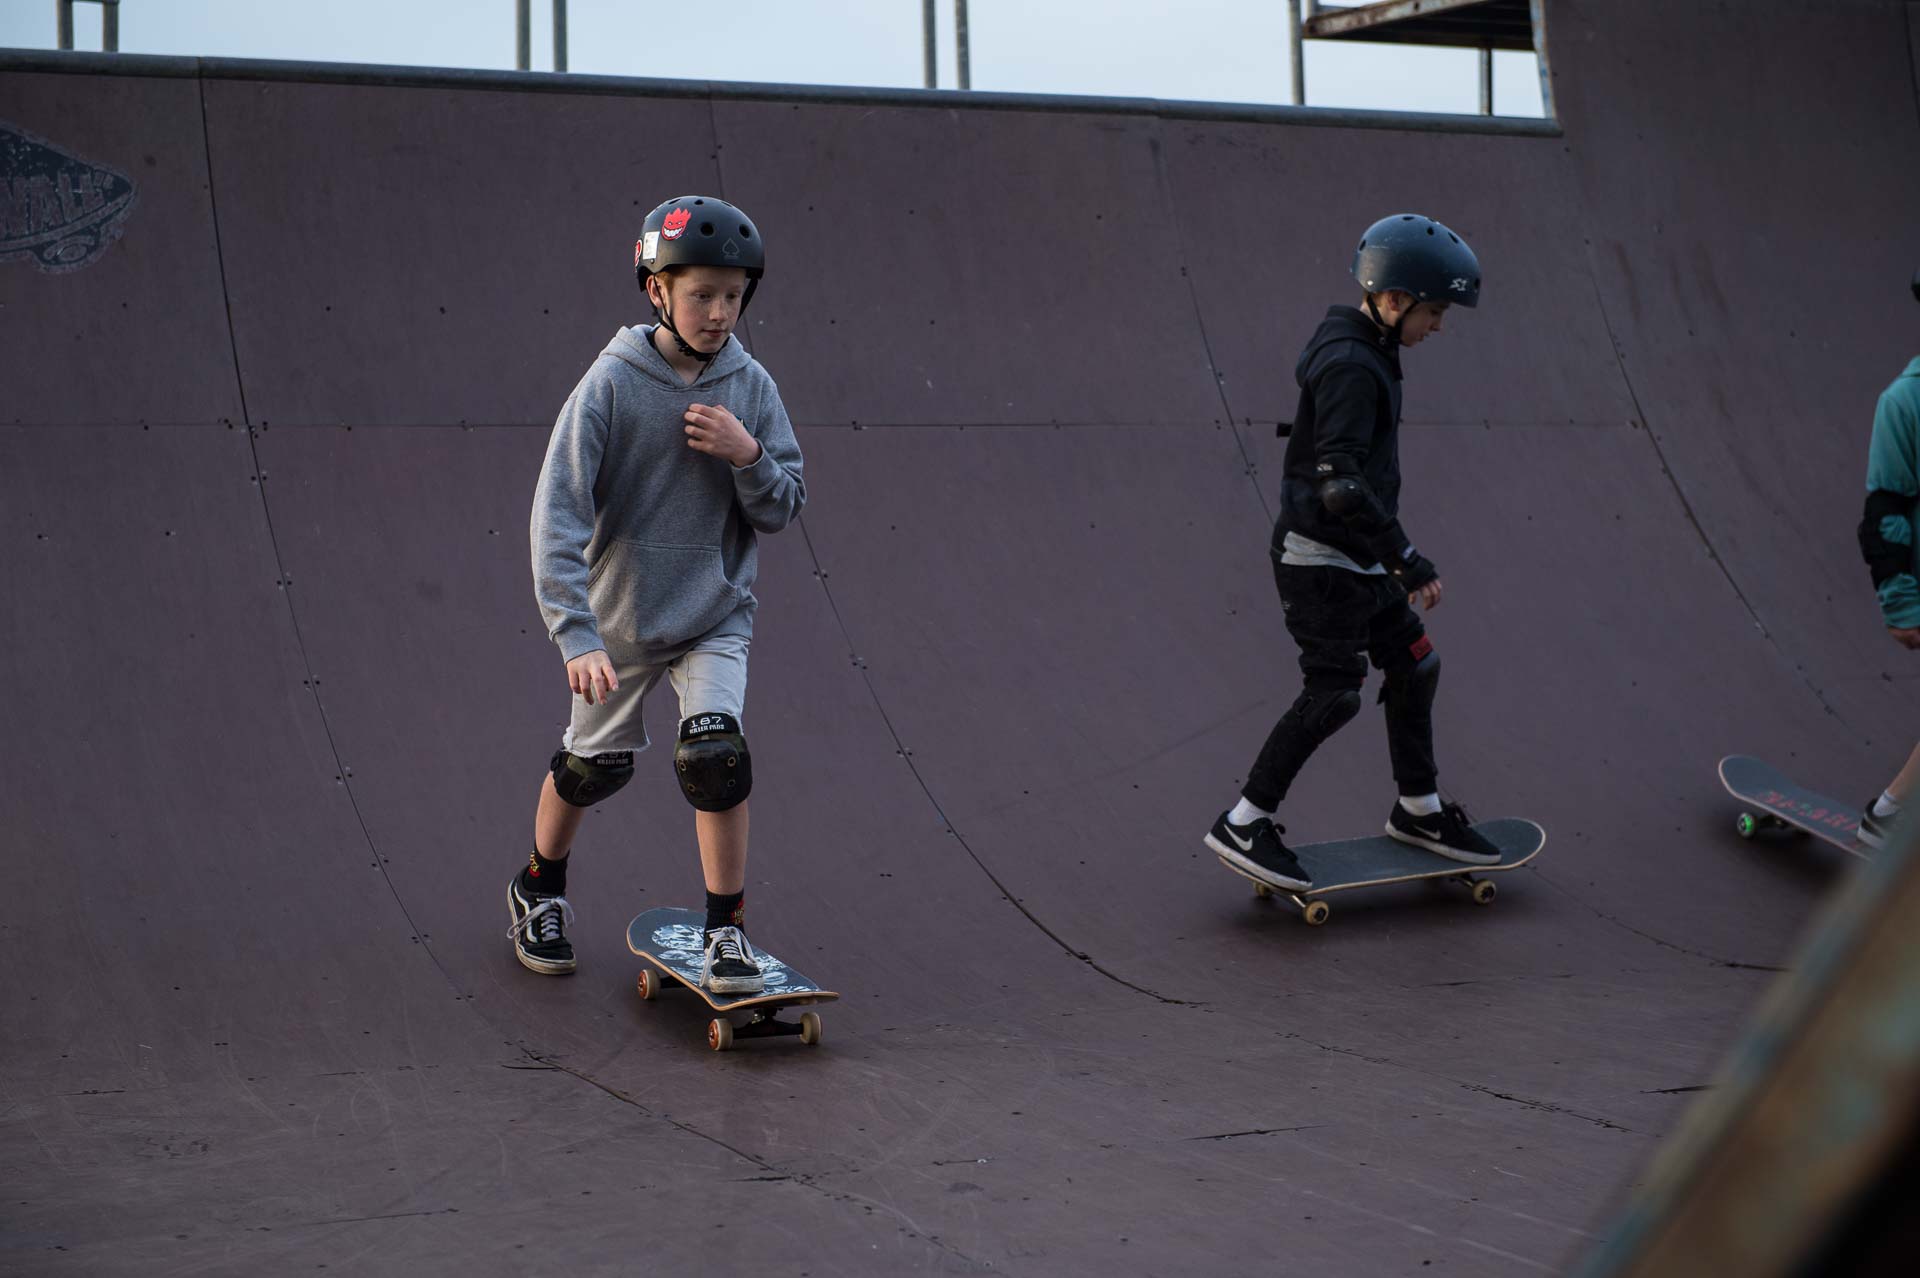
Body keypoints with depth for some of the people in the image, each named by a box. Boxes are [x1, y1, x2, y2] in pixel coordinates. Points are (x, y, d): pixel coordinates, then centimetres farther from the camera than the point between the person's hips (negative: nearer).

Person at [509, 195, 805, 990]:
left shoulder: (750, 387, -7)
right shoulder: (612, 384, -17)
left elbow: (782, 512, -2)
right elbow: (558, 515, -21)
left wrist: (748, 456, -22)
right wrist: (575, 635, -29)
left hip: (716, 615, 1)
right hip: (621, 615, -1)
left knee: (714, 756, -18)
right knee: (594, 765, 14)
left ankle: (727, 932, -1)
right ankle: (540, 890, 43)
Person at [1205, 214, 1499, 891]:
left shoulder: (1361, 352, 10)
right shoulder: (1351, 366, -22)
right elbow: (1339, 483, -29)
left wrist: (1389, 551, 26)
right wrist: (1408, 559, -25)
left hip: (1355, 560, 10)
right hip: (1322, 561, -10)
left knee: (1415, 665, 15)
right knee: (1332, 695, -6)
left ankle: (1419, 809, 30)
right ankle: (1243, 824, 4)